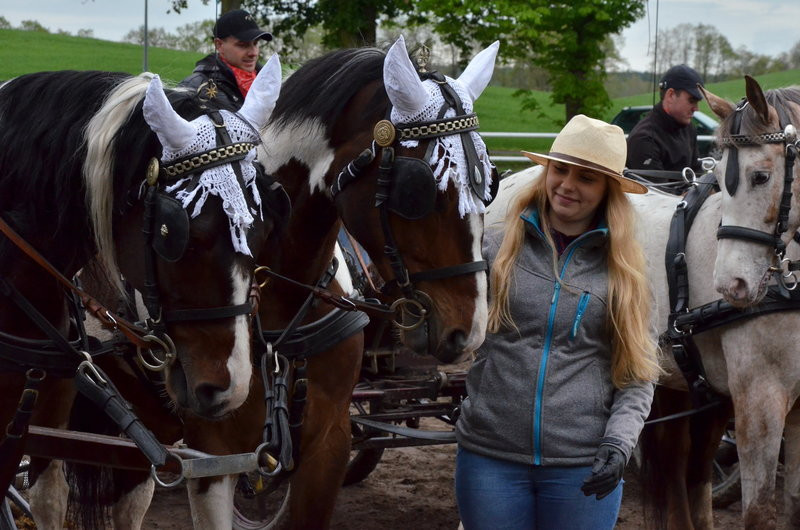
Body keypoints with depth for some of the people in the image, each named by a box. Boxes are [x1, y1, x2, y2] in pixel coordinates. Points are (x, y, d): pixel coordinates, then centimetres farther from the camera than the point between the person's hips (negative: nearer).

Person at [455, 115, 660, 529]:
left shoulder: (622, 272, 4)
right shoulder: (494, 248, 2)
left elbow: (638, 376, 5)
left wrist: (618, 443, -10)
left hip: (583, 467, 0)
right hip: (489, 455, 0)